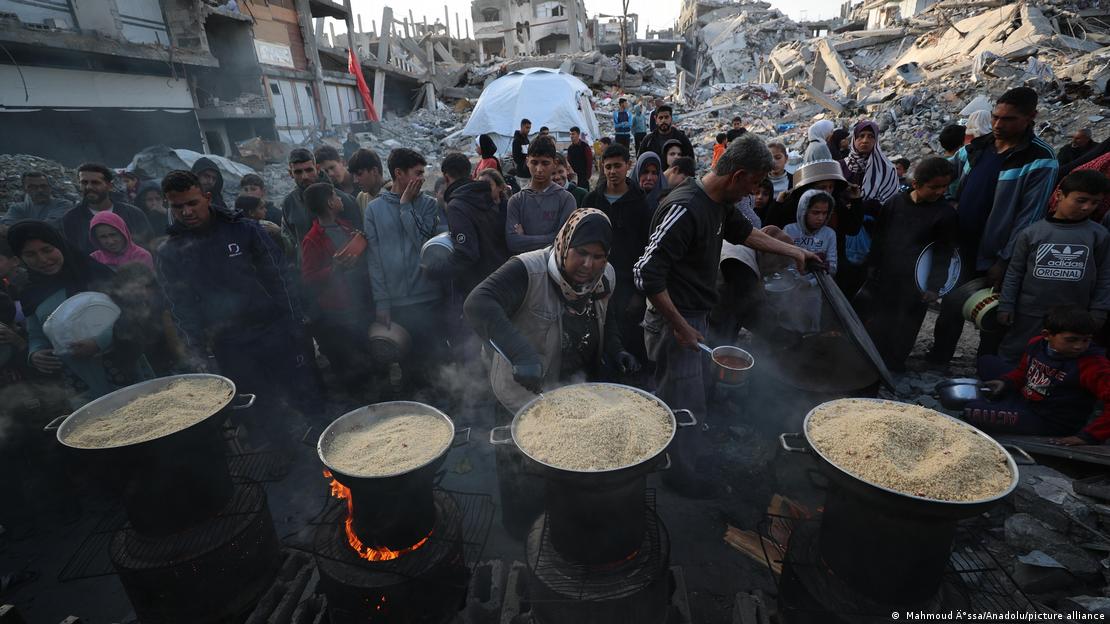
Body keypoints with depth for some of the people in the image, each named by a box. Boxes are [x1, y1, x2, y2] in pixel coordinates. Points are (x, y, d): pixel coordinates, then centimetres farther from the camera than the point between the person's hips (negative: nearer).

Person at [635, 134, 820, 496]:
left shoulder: (720, 202, 4)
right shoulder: (685, 209, -26)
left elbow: (744, 231, 24)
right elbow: (646, 274, -29)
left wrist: (794, 252, 26)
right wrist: (680, 327, -22)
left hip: (693, 315, 9)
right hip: (674, 320, -9)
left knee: (673, 398, 23)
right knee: (688, 405, 4)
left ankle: (680, 462, 42)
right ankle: (679, 473, 26)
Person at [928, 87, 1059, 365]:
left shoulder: (1040, 161, -11)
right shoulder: (975, 148, 4)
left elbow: (1029, 218, -13)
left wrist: (1005, 261, -14)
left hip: (993, 259, -4)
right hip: (960, 250, 5)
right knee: (950, 312, 15)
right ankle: (935, 364, 29)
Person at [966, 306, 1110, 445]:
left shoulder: (1094, 365, -24)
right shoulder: (1037, 344, -5)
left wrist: (1088, 436, -30)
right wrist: (1006, 381, -7)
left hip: (1048, 422, -8)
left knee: (972, 411, -23)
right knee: (987, 362, 14)